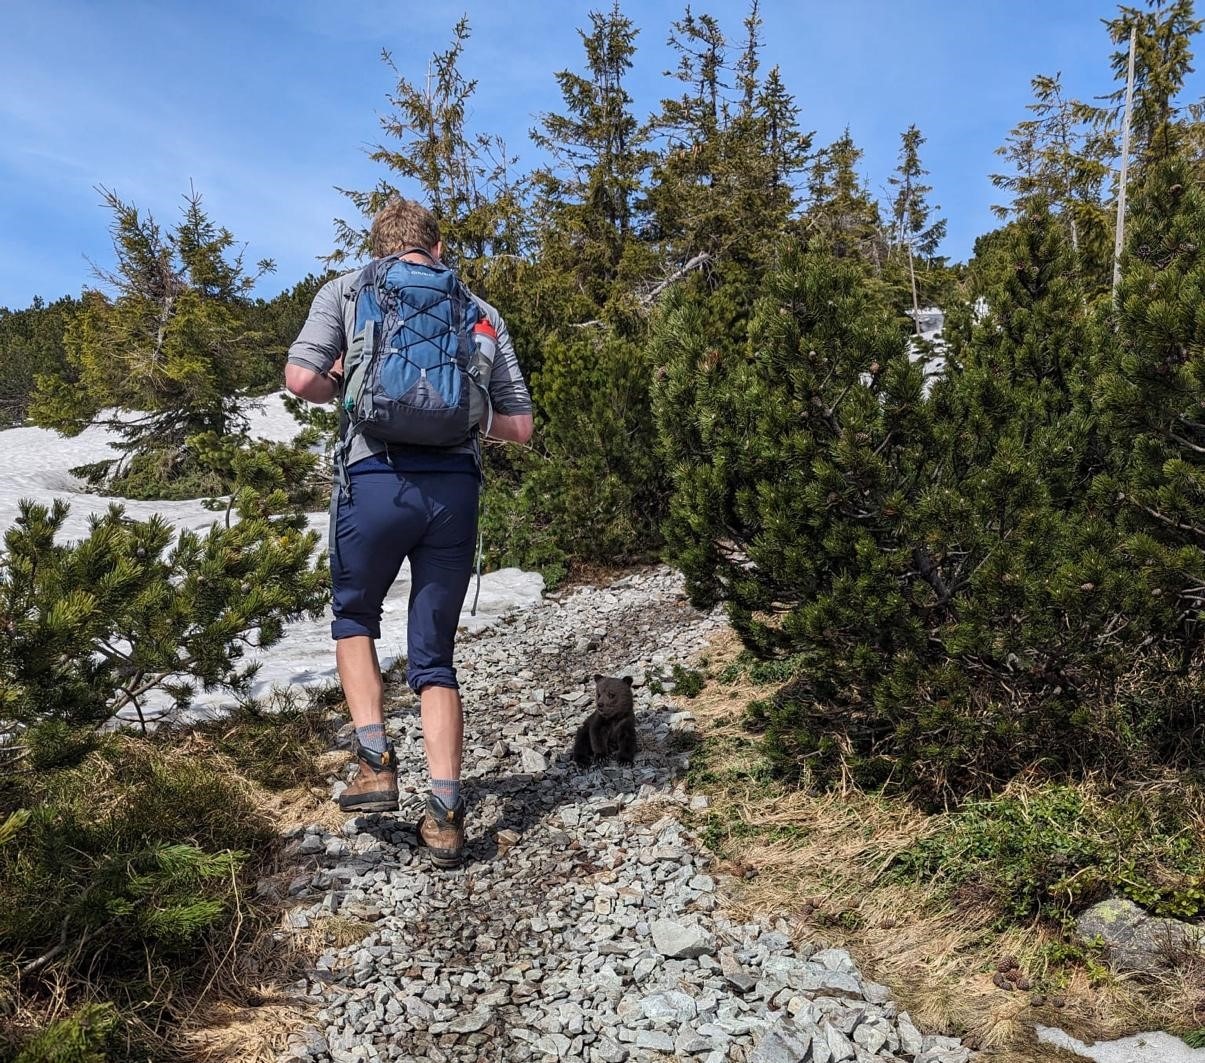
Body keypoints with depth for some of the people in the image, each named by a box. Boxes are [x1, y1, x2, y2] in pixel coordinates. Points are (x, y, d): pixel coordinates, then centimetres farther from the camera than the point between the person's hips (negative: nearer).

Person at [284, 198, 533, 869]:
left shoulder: (346, 289, 13)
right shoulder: (481, 310, 18)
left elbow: (301, 379, -2)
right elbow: (519, 427, 12)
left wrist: (351, 389, 19)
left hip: (378, 480, -2)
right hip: (457, 488, 2)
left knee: (354, 618, 24)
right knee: (435, 656, 12)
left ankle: (376, 761, 11)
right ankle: (446, 810, 4)